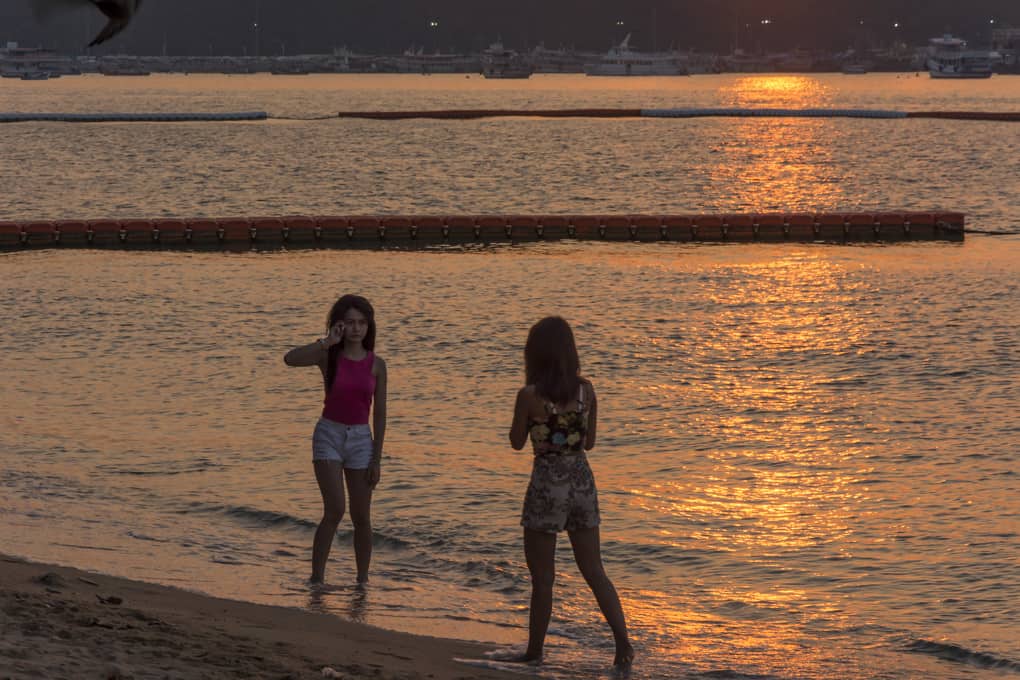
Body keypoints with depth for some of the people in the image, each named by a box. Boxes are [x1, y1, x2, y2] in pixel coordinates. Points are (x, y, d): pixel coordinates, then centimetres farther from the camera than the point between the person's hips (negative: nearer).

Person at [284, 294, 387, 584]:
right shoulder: (329, 357, -5)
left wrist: (376, 459, -1)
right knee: (334, 510, -15)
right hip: (329, 433, -2)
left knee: (361, 518, 6)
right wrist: (328, 342, -25)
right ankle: (316, 578, -8)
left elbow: (379, 414, 2)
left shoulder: (376, 364, 0)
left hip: (361, 438, 2)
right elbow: (290, 359, -24)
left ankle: (362, 581, 18)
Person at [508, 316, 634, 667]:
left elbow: (517, 442, 0)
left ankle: (535, 652, 14)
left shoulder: (530, 395, -14)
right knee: (594, 572, 12)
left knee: (542, 577, 6)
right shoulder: (586, 390, -2)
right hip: (582, 480, 4)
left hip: (547, 484, -4)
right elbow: (589, 442, 8)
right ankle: (623, 641, 2)